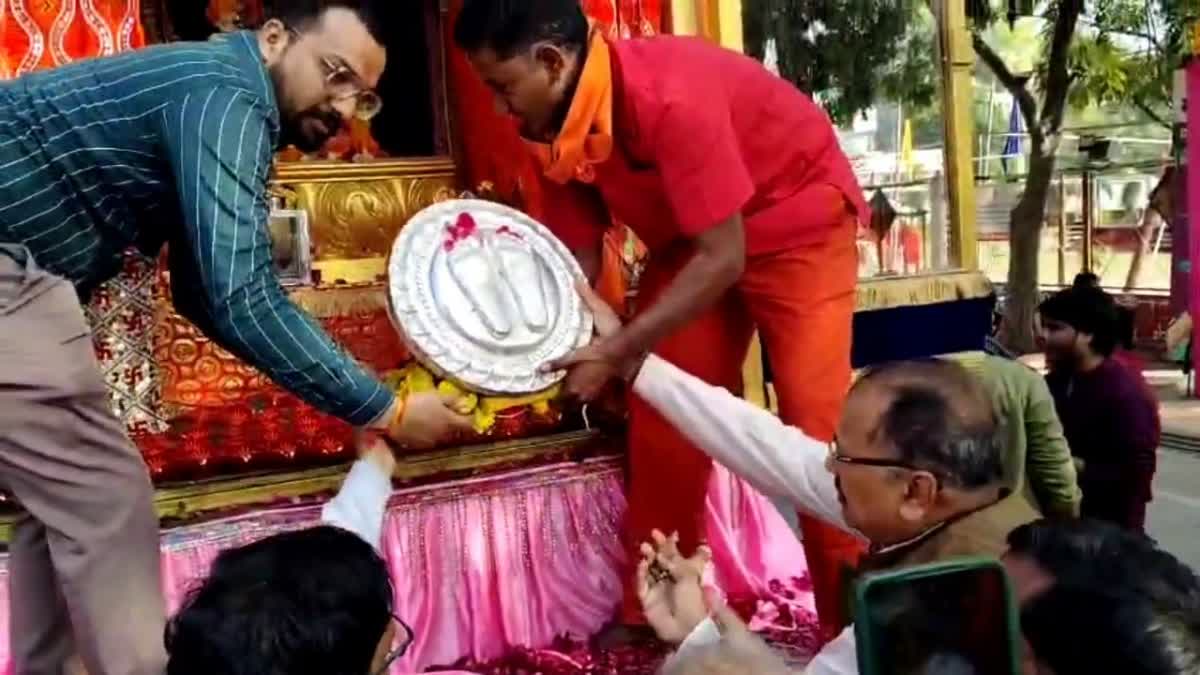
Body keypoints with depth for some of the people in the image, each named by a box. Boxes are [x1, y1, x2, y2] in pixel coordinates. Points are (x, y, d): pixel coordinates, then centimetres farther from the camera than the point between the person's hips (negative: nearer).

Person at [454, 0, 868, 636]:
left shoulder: (670, 97, -35)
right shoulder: (554, 124, -13)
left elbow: (722, 258, -32)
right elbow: (578, 257, -3)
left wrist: (617, 354, -30)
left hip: (797, 219, -6)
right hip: (690, 239, 7)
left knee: (813, 424, -12)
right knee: (660, 416, 2)